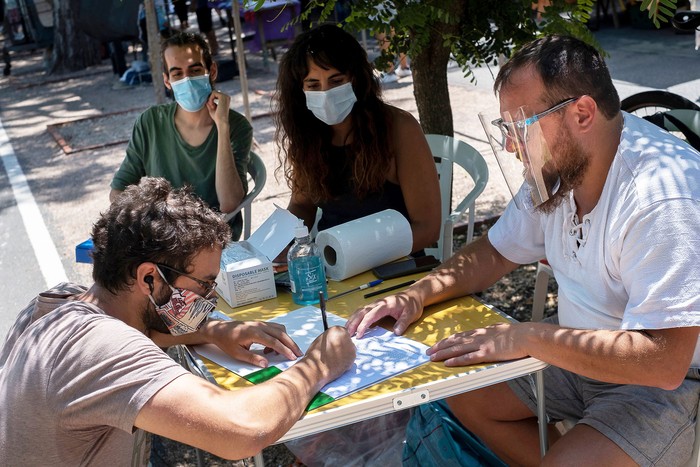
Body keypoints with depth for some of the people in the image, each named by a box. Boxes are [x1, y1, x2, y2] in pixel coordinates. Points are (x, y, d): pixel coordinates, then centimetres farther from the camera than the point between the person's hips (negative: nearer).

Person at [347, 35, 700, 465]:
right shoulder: (556, 165, -4)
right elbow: (497, 253, 9)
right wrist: (418, 295, -7)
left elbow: (662, 361, -33)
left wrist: (525, 337, -29)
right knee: (465, 395, 5)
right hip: (581, 355, 8)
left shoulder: (662, 196, -30)